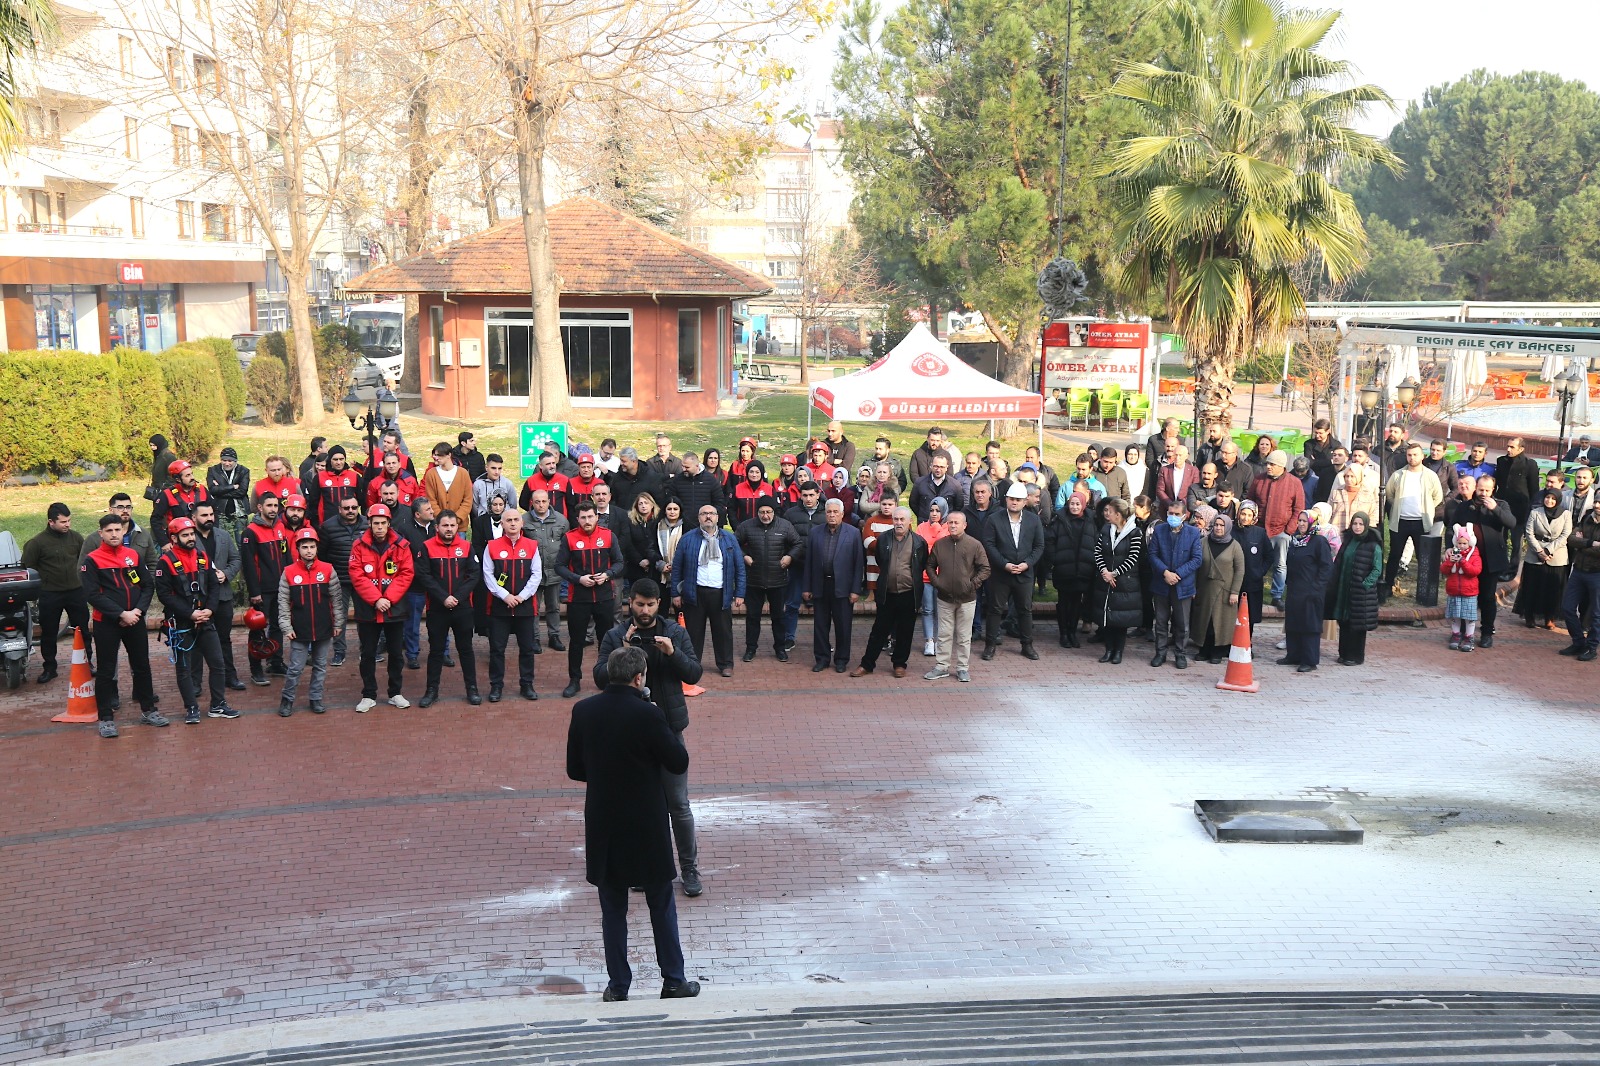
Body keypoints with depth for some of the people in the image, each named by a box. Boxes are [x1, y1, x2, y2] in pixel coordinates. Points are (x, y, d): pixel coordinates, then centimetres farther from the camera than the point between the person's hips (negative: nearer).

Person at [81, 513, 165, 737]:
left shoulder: (134, 556, 7)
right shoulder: (92, 560, -7)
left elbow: (148, 586, 7)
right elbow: (92, 594, -14)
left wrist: (138, 610, -9)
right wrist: (121, 614, -18)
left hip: (135, 620, 4)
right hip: (106, 623, -4)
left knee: (142, 666, 13)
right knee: (106, 671, 2)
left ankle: (148, 710, 26)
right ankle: (106, 718, 10)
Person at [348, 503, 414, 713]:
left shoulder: (401, 545, -3)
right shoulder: (359, 545, -5)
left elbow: (407, 574, -7)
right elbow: (357, 576, -10)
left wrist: (389, 598, -15)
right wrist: (376, 600, -17)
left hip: (395, 609, 1)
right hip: (367, 609, 0)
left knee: (395, 653, 10)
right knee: (368, 654, 8)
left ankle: (395, 693, 22)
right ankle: (369, 696, 18)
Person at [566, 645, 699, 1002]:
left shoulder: (583, 711, -5)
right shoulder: (647, 714, -18)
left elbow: (574, 770, 3)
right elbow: (679, 763, -10)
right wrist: (664, 728, 2)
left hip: (602, 823, 3)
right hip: (647, 824, -3)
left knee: (613, 909, 14)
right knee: (661, 905, 13)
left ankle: (617, 986, 20)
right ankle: (673, 982, 21)